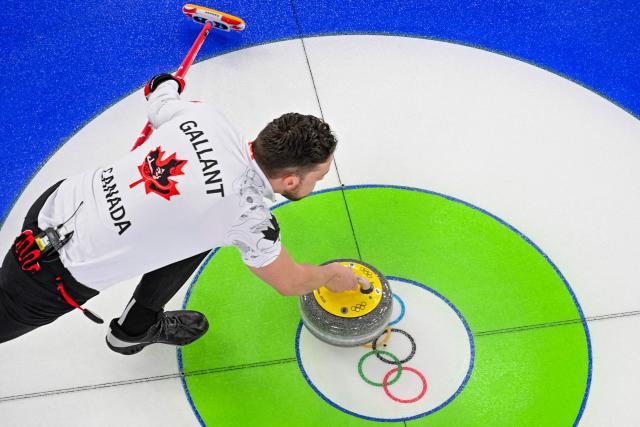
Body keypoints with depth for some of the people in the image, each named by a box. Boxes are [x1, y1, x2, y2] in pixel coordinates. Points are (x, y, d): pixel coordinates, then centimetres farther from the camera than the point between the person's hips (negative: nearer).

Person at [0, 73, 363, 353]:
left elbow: (160, 97, 15)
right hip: (55, 271, -7)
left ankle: (137, 326, 30)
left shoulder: (204, 114, -9)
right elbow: (289, 282, -1)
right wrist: (332, 276, 19)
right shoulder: (248, 215, -21)